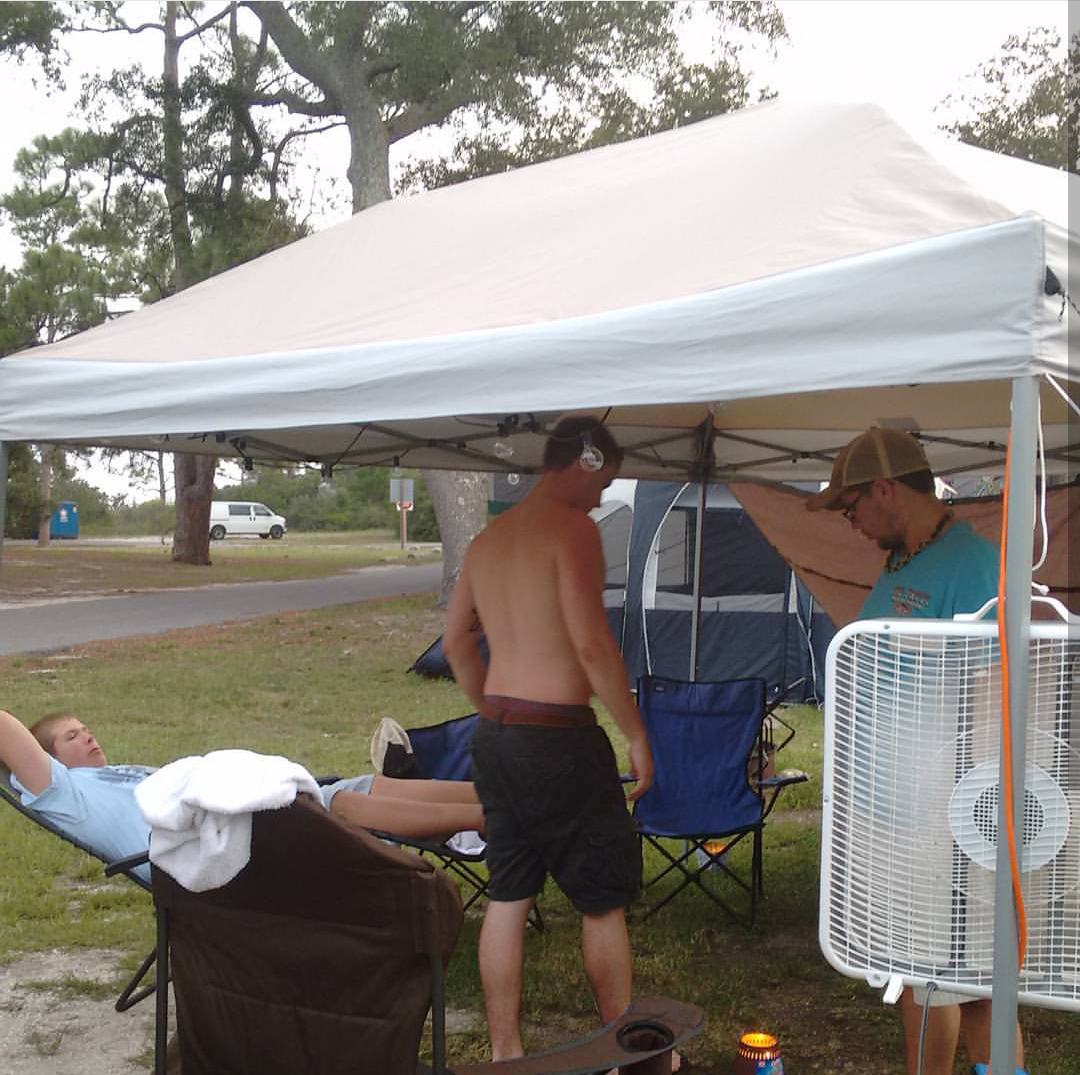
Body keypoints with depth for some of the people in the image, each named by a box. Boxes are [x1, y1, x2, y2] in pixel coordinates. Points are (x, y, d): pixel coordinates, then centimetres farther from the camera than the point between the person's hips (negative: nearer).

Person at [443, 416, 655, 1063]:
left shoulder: (488, 539, 13)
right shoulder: (572, 528, -13)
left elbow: (457, 643, 19)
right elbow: (591, 644, -20)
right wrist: (637, 734, -12)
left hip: (495, 737, 8)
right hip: (559, 739, -8)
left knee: (508, 896, 13)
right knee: (605, 899, 7)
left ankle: (504, 1052, 21)